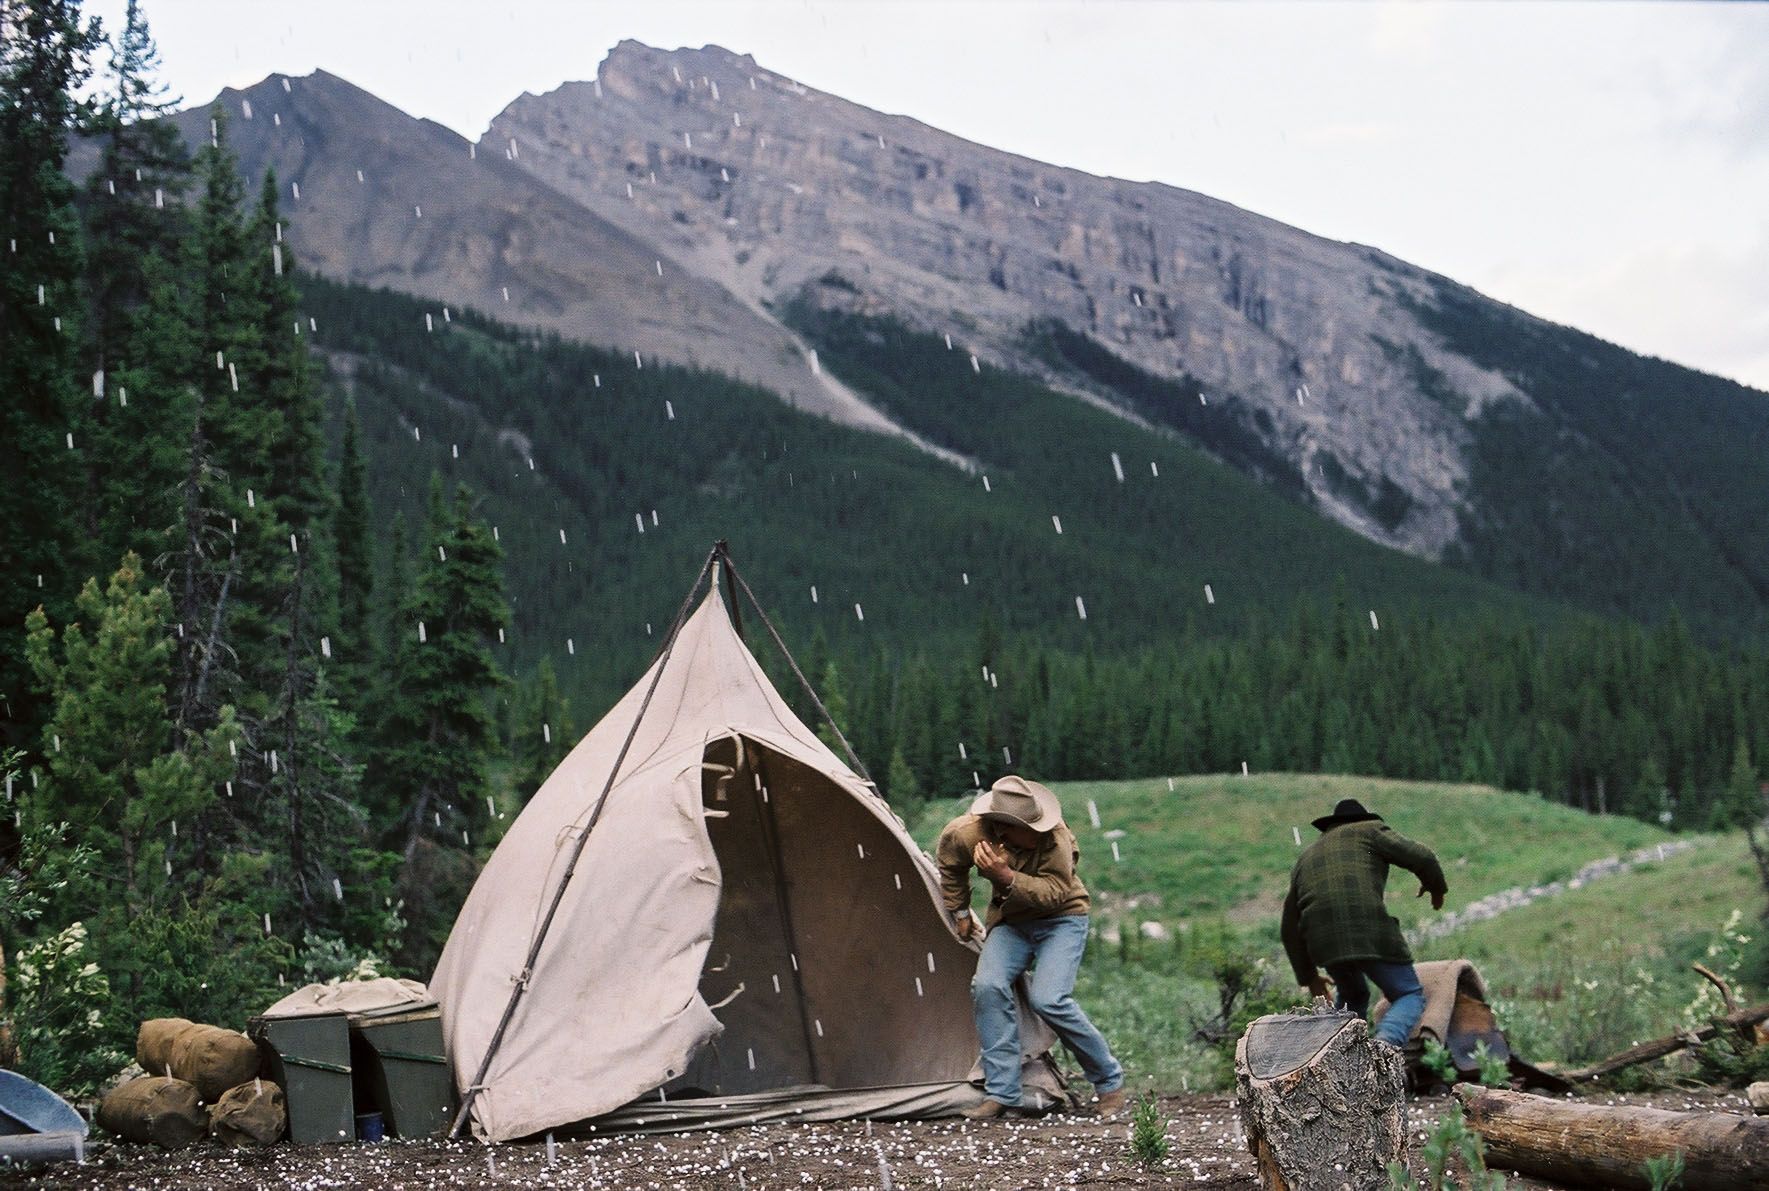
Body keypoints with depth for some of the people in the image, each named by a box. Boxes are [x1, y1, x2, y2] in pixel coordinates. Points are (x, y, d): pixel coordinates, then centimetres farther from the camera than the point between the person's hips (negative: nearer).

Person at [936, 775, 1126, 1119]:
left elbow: (1055, 891, -27)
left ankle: (1110, 1081, -2)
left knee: (1048, 1000, -24)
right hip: (1011, 922, 3)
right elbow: (948, 862, 3)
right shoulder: (968, 833, -20)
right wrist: (959, 912, 12)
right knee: (988, 986, -24)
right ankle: (1001, 1095, -14)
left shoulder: (1054, 836, -28)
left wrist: (1006, 877, -39)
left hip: (1061, 919, -3)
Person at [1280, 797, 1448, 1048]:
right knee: (1410, 996, 6)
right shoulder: (1369, 830, 18)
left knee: (1352, 997, 30)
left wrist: (1308, 977, 36)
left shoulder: (1306, 857, 31)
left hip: (1322, 939, 5)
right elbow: (1420, 857, 4)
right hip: (1369, 929, -5)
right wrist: (1436, 887, 24)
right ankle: (1385, 1042, -22)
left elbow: (1289, 930, 30)